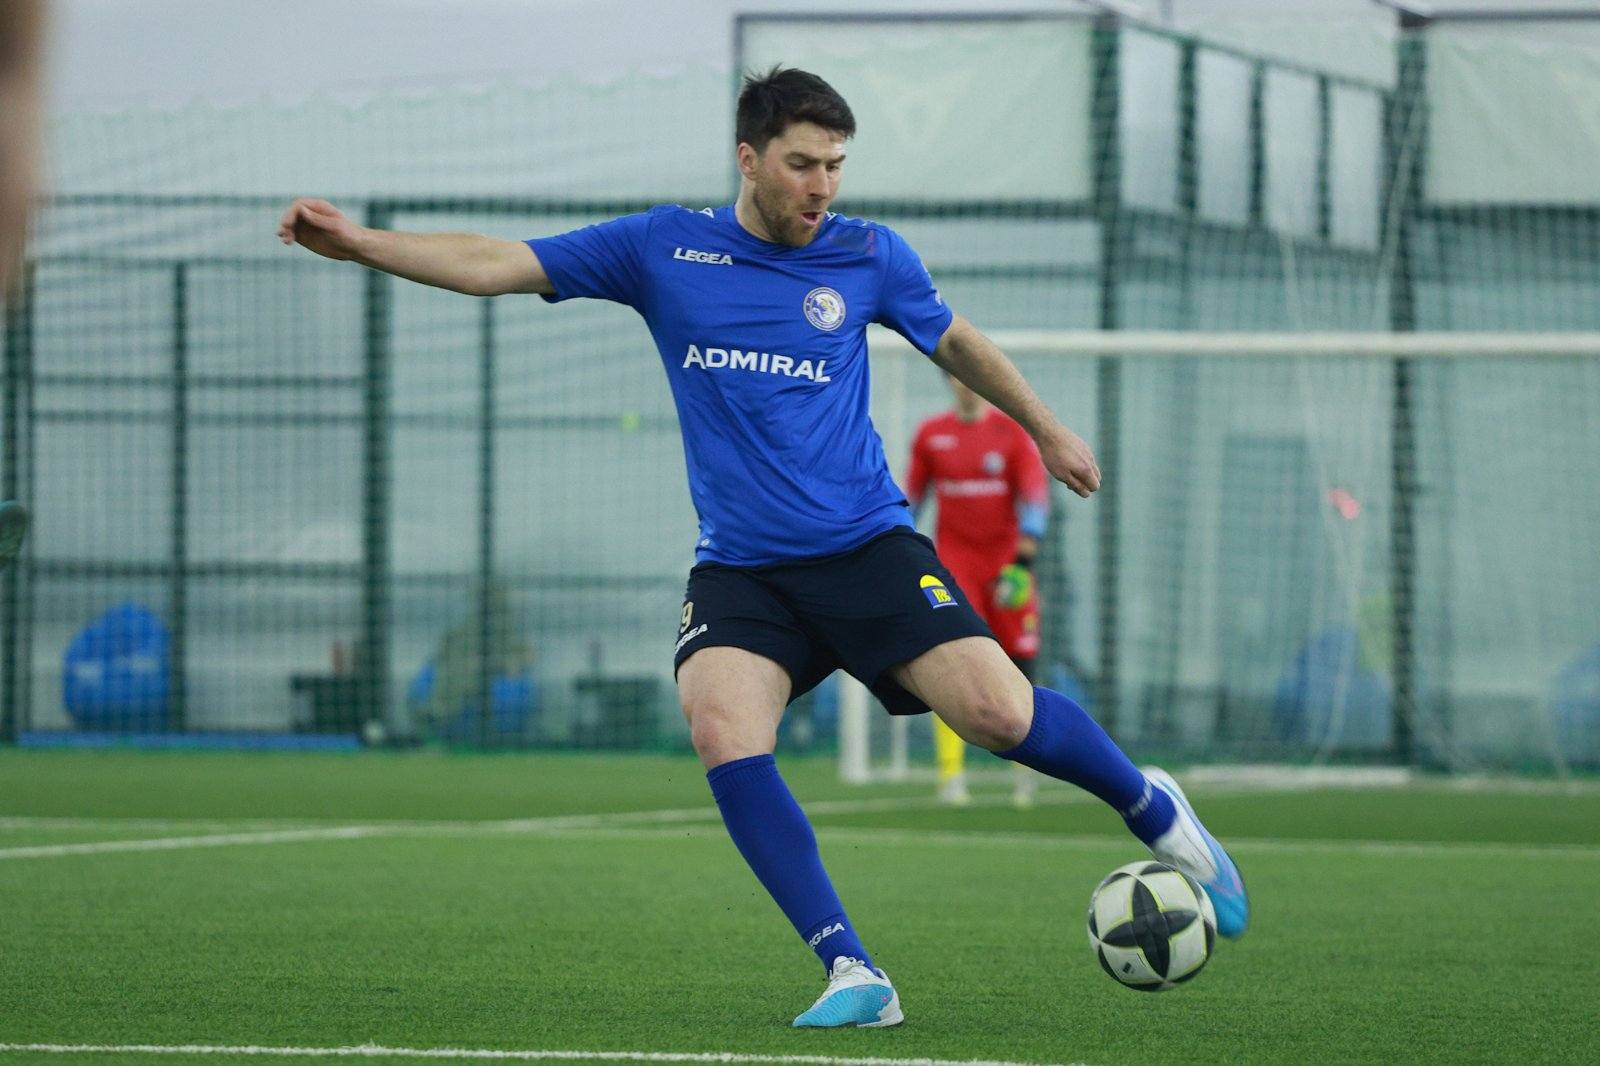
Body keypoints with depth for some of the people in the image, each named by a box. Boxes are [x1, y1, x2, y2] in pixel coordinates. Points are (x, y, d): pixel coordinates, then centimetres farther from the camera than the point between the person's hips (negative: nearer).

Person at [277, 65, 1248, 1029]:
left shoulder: (869, 256, 4)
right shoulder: (662, 249, 2)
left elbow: (956, 342, 23)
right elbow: (495, 265, 2)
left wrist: (1048, 431, 32)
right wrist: (357, 243, -8)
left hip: (867, 548, -1)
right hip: (739, 571, 1)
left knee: (998, 712, -17)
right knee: (723, 733, -25)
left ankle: (1151, 810, 15)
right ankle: (853, 976, -19)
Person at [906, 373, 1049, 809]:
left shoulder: (1013, 431, -1)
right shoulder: (930, 433, 6)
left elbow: (1035, 497, -6)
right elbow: (911, 495, 15)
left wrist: (1023, 561, -16)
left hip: (1006, 563, 0)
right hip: (953, 561, 0)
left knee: (1018, 669, 0)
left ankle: (1023, 764, 21)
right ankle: (951, 774, -16)